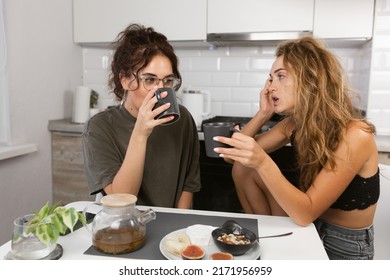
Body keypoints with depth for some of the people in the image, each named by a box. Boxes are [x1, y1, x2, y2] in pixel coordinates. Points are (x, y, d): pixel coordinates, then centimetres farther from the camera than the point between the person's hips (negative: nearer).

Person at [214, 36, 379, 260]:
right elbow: (233, 154, -5)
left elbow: (306, 213, -28)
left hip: (345, 246, -5)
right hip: (307, 228, 5)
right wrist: (264, 113, -17)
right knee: (242, 167, -5)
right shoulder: (295, 123, -7)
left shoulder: (354, 135, -25)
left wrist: (263, 163, -40)